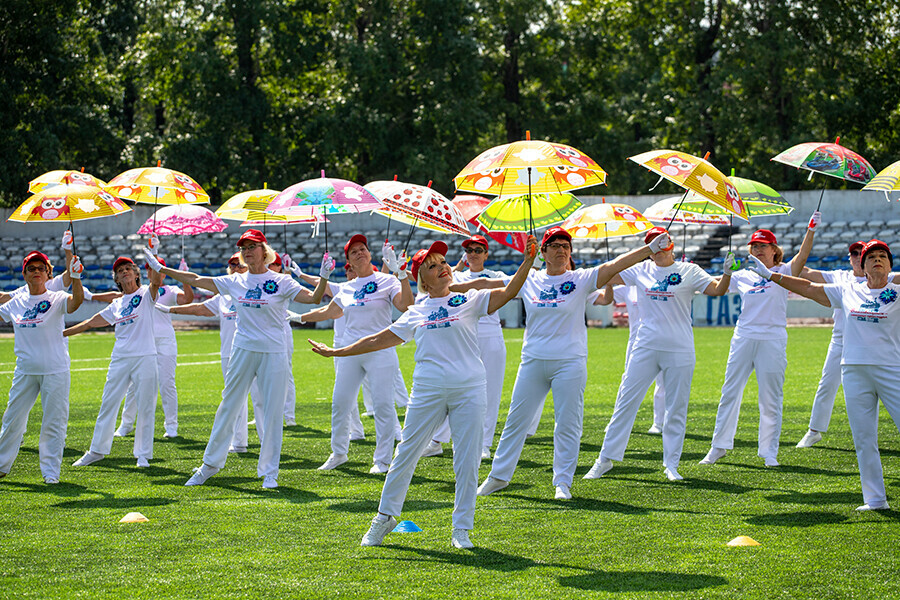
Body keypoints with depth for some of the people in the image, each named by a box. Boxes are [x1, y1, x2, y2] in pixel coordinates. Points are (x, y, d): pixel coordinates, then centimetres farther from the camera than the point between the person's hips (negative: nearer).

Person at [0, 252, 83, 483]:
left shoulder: (56, 300, -5)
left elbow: (76, 301, -25)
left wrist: (75, 278, -41)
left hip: (55, 371, -4)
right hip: (25, 371, 4)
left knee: (54, 422, -1)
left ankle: (50, 471, 7)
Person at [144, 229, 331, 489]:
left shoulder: (281, 282, -3)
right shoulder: (235, 282, 6)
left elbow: (313, 298, -12)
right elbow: (195, 280, 12)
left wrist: (324, 277, -29)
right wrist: (161, 269, 13)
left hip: (273, 353, -3)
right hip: (242, 351, 3)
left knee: (271, 412, 0)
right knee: (228, 407, 7)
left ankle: (269, 472, 9)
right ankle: (210, 465, 18)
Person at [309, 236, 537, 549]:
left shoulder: (470, 301, 4)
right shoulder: (415, 314, 11)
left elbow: (508, 292, -9)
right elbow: (379, 340, 17)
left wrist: (527, 261, -24)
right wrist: (336, 352, 19)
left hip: (468, 390, -1)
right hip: (427, 390, 1)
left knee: (467, 461, 0)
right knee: (407, 453, 4)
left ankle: (461, 529, 9)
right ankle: (385, 517, 20)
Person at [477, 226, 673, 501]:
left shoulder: (581, 279, -3)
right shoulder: (529, 281, 5)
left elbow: (612, 266, -13)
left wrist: (649, 249, -24)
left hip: (569, 362, -2)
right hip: (533, 362, 2)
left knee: (568, 424, 0)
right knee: (517, 419, 9)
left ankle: (563, 482, 10)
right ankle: (499, 476, 20)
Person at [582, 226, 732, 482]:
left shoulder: (689, 271, 1)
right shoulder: (641, 270, 7)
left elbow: (717, 290, -9)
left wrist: (727, 272, -28)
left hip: (679, 349, -2)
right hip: (646, 346, 2)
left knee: (676, 408, 3)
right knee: (626, 401, 0)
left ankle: (671, 464, 14)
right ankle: (606, 459, 6)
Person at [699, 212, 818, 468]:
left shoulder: (783, 273, 2)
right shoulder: (742, 276, 12)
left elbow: (802, 255, -13)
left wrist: (811, 230, -27)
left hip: (772, 339, -3)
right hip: (743, 338, 3)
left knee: (770, 398, 0)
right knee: (730, 392, 4)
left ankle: (769, 452, 7)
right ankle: (718, 447, 12)